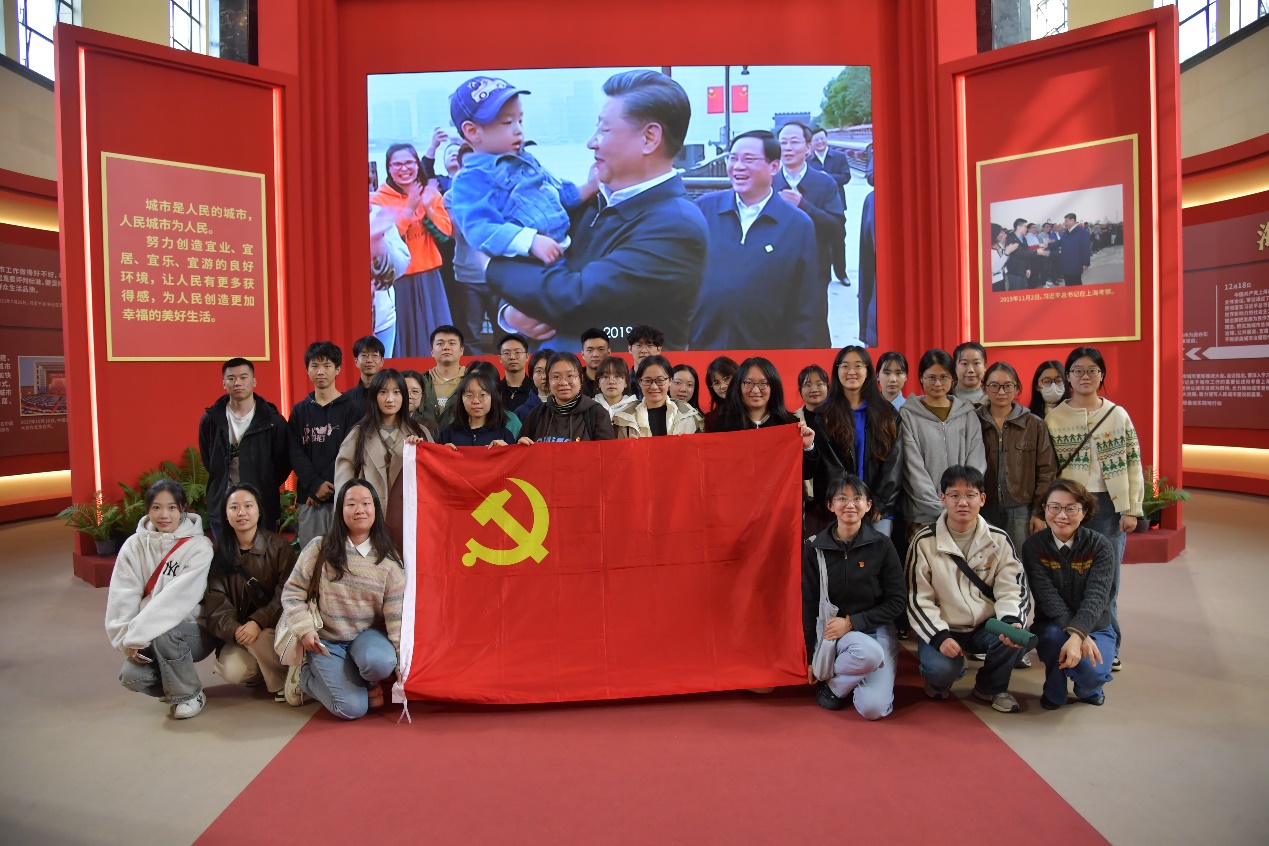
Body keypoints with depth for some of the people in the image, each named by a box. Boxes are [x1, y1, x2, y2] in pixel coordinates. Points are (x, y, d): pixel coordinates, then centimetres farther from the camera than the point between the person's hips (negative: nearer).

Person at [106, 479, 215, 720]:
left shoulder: (198, 546, -13)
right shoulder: (134, 546, 0)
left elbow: (179, 597, -22)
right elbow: (121, 598, -6)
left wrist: (138, 633, -23)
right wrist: (128, 638, -17)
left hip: (192, 630, -3)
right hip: (148, 637, 4)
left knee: (163, 634, -33)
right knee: (132, 677, -22)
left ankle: (189, 694, -7)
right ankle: (172, 686, 14)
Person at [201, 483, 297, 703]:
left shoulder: (279, 545, -7)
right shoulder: (221, 554, 2)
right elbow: (216, 602, -7)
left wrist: (258, 622, -28)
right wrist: (234, 630, -26)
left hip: (274, 626, -2)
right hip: (238, 631, 3)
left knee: (258, 639, -33)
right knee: (232, 671, -23)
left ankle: (283, 682, -5)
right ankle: (266, 671, 11)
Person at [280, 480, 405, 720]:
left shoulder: (389, 559, -4)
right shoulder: (320, 549, -7)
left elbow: (396, 614, -6)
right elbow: (292, 592, 0)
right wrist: (305, 630, -13)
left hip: (368, 634, 1)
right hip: (326, 640, -1)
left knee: (381, 662, -36)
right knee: (352, 708, -17)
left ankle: (367, 682, 3)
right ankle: (305, 675, 14)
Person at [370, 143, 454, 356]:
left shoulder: (430, 193, 7)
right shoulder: (378, 199, -6)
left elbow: (446, 232, 1)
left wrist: (428, 209, -14)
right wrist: (409, 210, -22)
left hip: (428, 275, 4)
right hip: (398, 278, -4)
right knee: (404, 335, 2)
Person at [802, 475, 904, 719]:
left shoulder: (882, 545, -5)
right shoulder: (815, 547, -4)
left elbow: (896, 603, -3)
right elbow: (809, 606, 2)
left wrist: (851, 622, -13)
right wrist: (812, 658, 4)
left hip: (878, 630, 1)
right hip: (835, 631, 0)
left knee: (873, 708, -20)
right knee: (869, 652, -35)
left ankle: (833, 683, 12)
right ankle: (834, 684, -4)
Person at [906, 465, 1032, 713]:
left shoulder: (999, 540, -1)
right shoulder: (924, 542, -8)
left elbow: (1012, 590, -6)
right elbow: (918, 598, -8)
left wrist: (1012, 623, -28)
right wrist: (940, 636, -21)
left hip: (986, 626, 3)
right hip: (942, 628, -3)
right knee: (942, 669, -31)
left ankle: (991, 686, 3)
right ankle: (939, 678, 10)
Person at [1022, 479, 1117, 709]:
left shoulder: (1100, 546, -10)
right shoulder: (1034, 546, -8)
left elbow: (1096, 597, -23)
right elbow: (1047, 597, -19)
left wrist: (1078, 634, -40)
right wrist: (1071, 632, -36)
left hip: (1095, 628, 0)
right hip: (1052, 627, 0)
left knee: (1092, 672, -29)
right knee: (1055, 635, -35)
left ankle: (1088, 687, 12)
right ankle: (1054, 690, -2)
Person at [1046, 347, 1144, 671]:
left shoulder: (1118, 415, 7)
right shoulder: (1054, 418, 4)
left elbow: (1133, 464, 5)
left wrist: (1131, 509, -2)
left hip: (1108, 506, 1)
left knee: (1106, 581, 4)